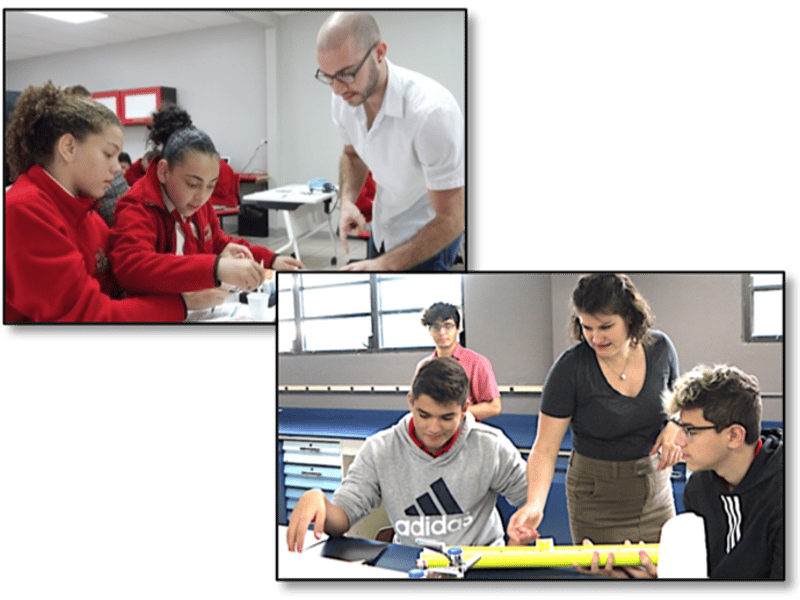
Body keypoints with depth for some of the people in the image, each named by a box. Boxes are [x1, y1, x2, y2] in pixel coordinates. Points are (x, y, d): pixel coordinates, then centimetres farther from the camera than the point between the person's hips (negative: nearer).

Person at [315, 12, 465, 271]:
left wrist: (384, 265, -35)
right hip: (383, 229, 7)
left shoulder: (432, 111, -33)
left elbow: (451, 220, -28)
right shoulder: (343, 99, -13)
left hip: (430, 233, -6)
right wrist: (348, 201, -11)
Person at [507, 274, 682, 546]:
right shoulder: (569, 368, -18)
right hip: (596, 491, -4)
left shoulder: (660, 348, -7)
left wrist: (675, 425, -9)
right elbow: (545, 449, -17)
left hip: (655, 484, 4)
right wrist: (534, 504, -33)